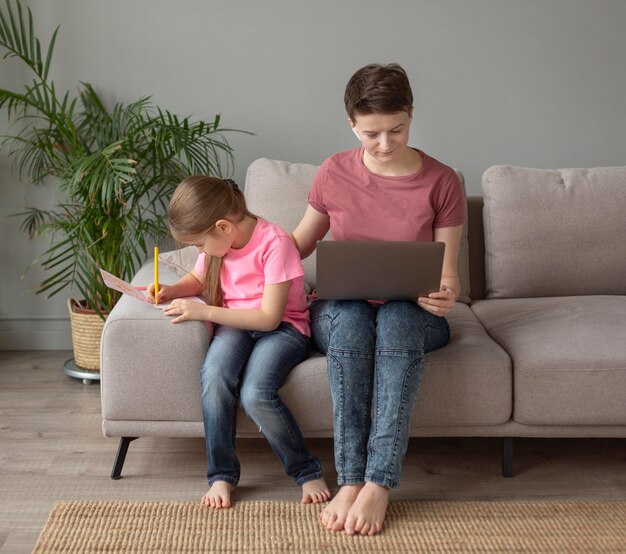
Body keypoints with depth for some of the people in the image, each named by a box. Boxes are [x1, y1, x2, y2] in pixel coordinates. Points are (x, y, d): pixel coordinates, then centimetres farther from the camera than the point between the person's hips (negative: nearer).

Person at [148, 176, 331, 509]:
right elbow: (198, 279, 24)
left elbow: (269, 317, -22)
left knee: (255, 394, -33)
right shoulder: (217, 242, 2)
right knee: (214, 374, -30)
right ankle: (222, 474, -14)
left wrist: (203, 312, -22)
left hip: (283, 328, -5)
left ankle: (306, 471, -10)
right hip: (234, 324, 6)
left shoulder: (274, 243, -20)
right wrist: (172, 290, 0)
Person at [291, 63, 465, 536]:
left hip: (412, 314, -1)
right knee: (351, 318, -36)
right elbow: (299, 244, 12)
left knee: (396, 316, -37)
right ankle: (350, 480, -35)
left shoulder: (442, 182, -3)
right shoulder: (334, 173, 0)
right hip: (340, 310, 1)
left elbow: (447, 274, -1)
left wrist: (446, 296, -25)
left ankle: (379, 485, -39)